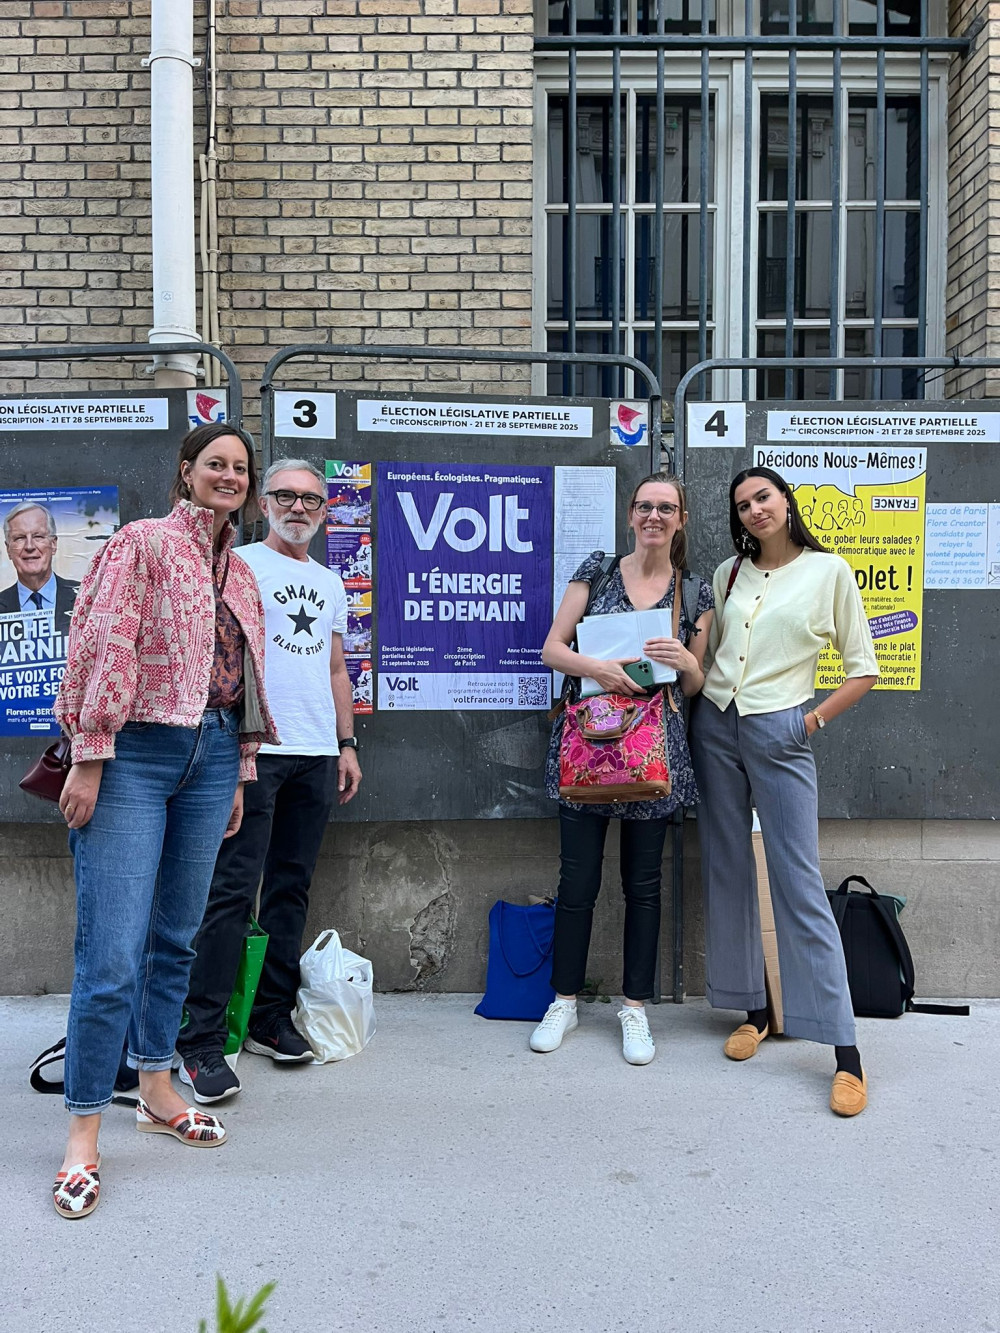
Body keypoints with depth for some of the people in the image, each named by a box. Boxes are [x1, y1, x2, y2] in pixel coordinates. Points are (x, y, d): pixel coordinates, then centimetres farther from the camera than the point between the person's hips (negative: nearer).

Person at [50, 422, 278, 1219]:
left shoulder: (239, 571, 17)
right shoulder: (144, 542, -2)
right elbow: (104, 648, -10)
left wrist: (239, 773, 17)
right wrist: (89, 759, -15)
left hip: (210, 758, 6)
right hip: (137, 755, -6)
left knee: (176, 938, 13)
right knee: (113, 952, -7)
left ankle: (157, 1090, 28)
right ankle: (84, 1134, 6)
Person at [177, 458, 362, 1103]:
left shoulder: (330, 581, 20)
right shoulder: (241, 564, 2)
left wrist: (347, 743, 16)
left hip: (317, 756, 6)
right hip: (254, 748, -6)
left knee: (292, 888, 10)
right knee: (234, 890, -9)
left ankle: (271, 1018, 20)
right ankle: (202, 1039, -3)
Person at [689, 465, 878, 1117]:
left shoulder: (829, 571, 0)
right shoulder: (729, 573, 11)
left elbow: (864, 669, 2)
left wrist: (814, 719, -5)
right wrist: (687, 691, 3)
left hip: (781, 736, -4)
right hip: (715, 727, 5)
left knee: (799, 884, -7)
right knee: (729, 873, 8)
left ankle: (846, 1053, -1)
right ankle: (754, 1010, 23)